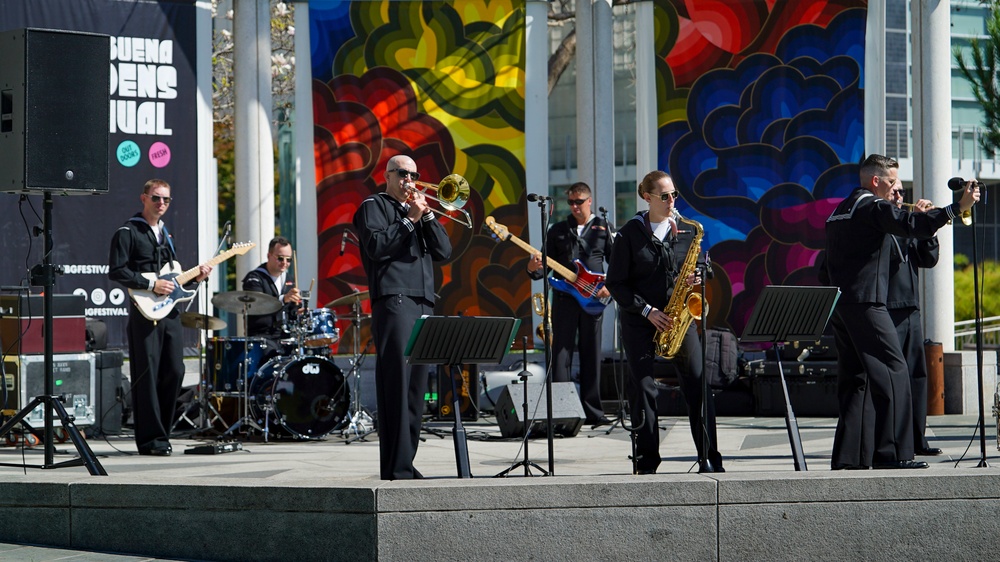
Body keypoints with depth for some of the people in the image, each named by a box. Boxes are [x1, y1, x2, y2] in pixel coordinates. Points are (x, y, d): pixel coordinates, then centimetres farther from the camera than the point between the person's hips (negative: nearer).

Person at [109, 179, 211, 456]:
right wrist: (151, 285, -16)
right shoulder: (128, 233, -2)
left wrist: (194, 277, 9)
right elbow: (116, 271, -12)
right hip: (145, 312, -7)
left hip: (170, 311, 7)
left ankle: (161, 432, 12)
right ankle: (151, 440, -5)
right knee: (147, 376, -6)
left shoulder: (165, 234, 22)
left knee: (174, 371, 3)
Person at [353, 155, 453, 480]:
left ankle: (405, 464, 7)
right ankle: (396, 468, -15)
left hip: (423, 305, 7)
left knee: (415, 388, 4)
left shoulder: (418, 210, 27)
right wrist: (410, 219, -7)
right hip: (394, 303, -7)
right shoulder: (374, 206, 7)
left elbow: (444, 252, 14)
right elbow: (376, 245, -10)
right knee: (397, 385, -12)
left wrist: (427, 215, 3)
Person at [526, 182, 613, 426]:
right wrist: (534, 269, -13)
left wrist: (611, 286, -8)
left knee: (591, 355, 4)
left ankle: (592, 412, 9)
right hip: (564, 298, 0)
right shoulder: (558, 230, 10)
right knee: (561, 353, -5)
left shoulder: (603, 229, 8)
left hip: (593, 299, 0)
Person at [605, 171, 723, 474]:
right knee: (643, 388, -4)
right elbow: (616, 283, -2)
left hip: (680, 315, 2)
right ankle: (647, 462, 3)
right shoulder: (629, 235, -2)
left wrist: (697, 280, -7)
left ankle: (709, 458, -4)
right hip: (640, 320, -2)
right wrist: (647, 310, -12)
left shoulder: (686, 231, 7)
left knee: (697, 382, -7)